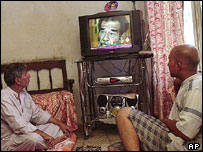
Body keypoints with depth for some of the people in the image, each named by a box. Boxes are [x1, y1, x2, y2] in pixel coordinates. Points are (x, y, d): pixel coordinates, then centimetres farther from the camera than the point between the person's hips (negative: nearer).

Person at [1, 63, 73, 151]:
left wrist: (60, 123, 2)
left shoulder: (23, 93, 6)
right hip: (8, 139, -9)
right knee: (33, 137, -37)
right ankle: (54, 142, -10)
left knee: (57, 128, 3)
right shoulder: (4, 98, -22)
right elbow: (19, 125, -30)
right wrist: (43, 134, -31)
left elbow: (37, 113, 10)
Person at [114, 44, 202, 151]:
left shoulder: (196, 88, -19)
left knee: (124, 113, -13)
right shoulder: (189, 84, 15)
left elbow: (185, 133, -25)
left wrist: (163, 121, -7)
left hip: (178, 146, -11)